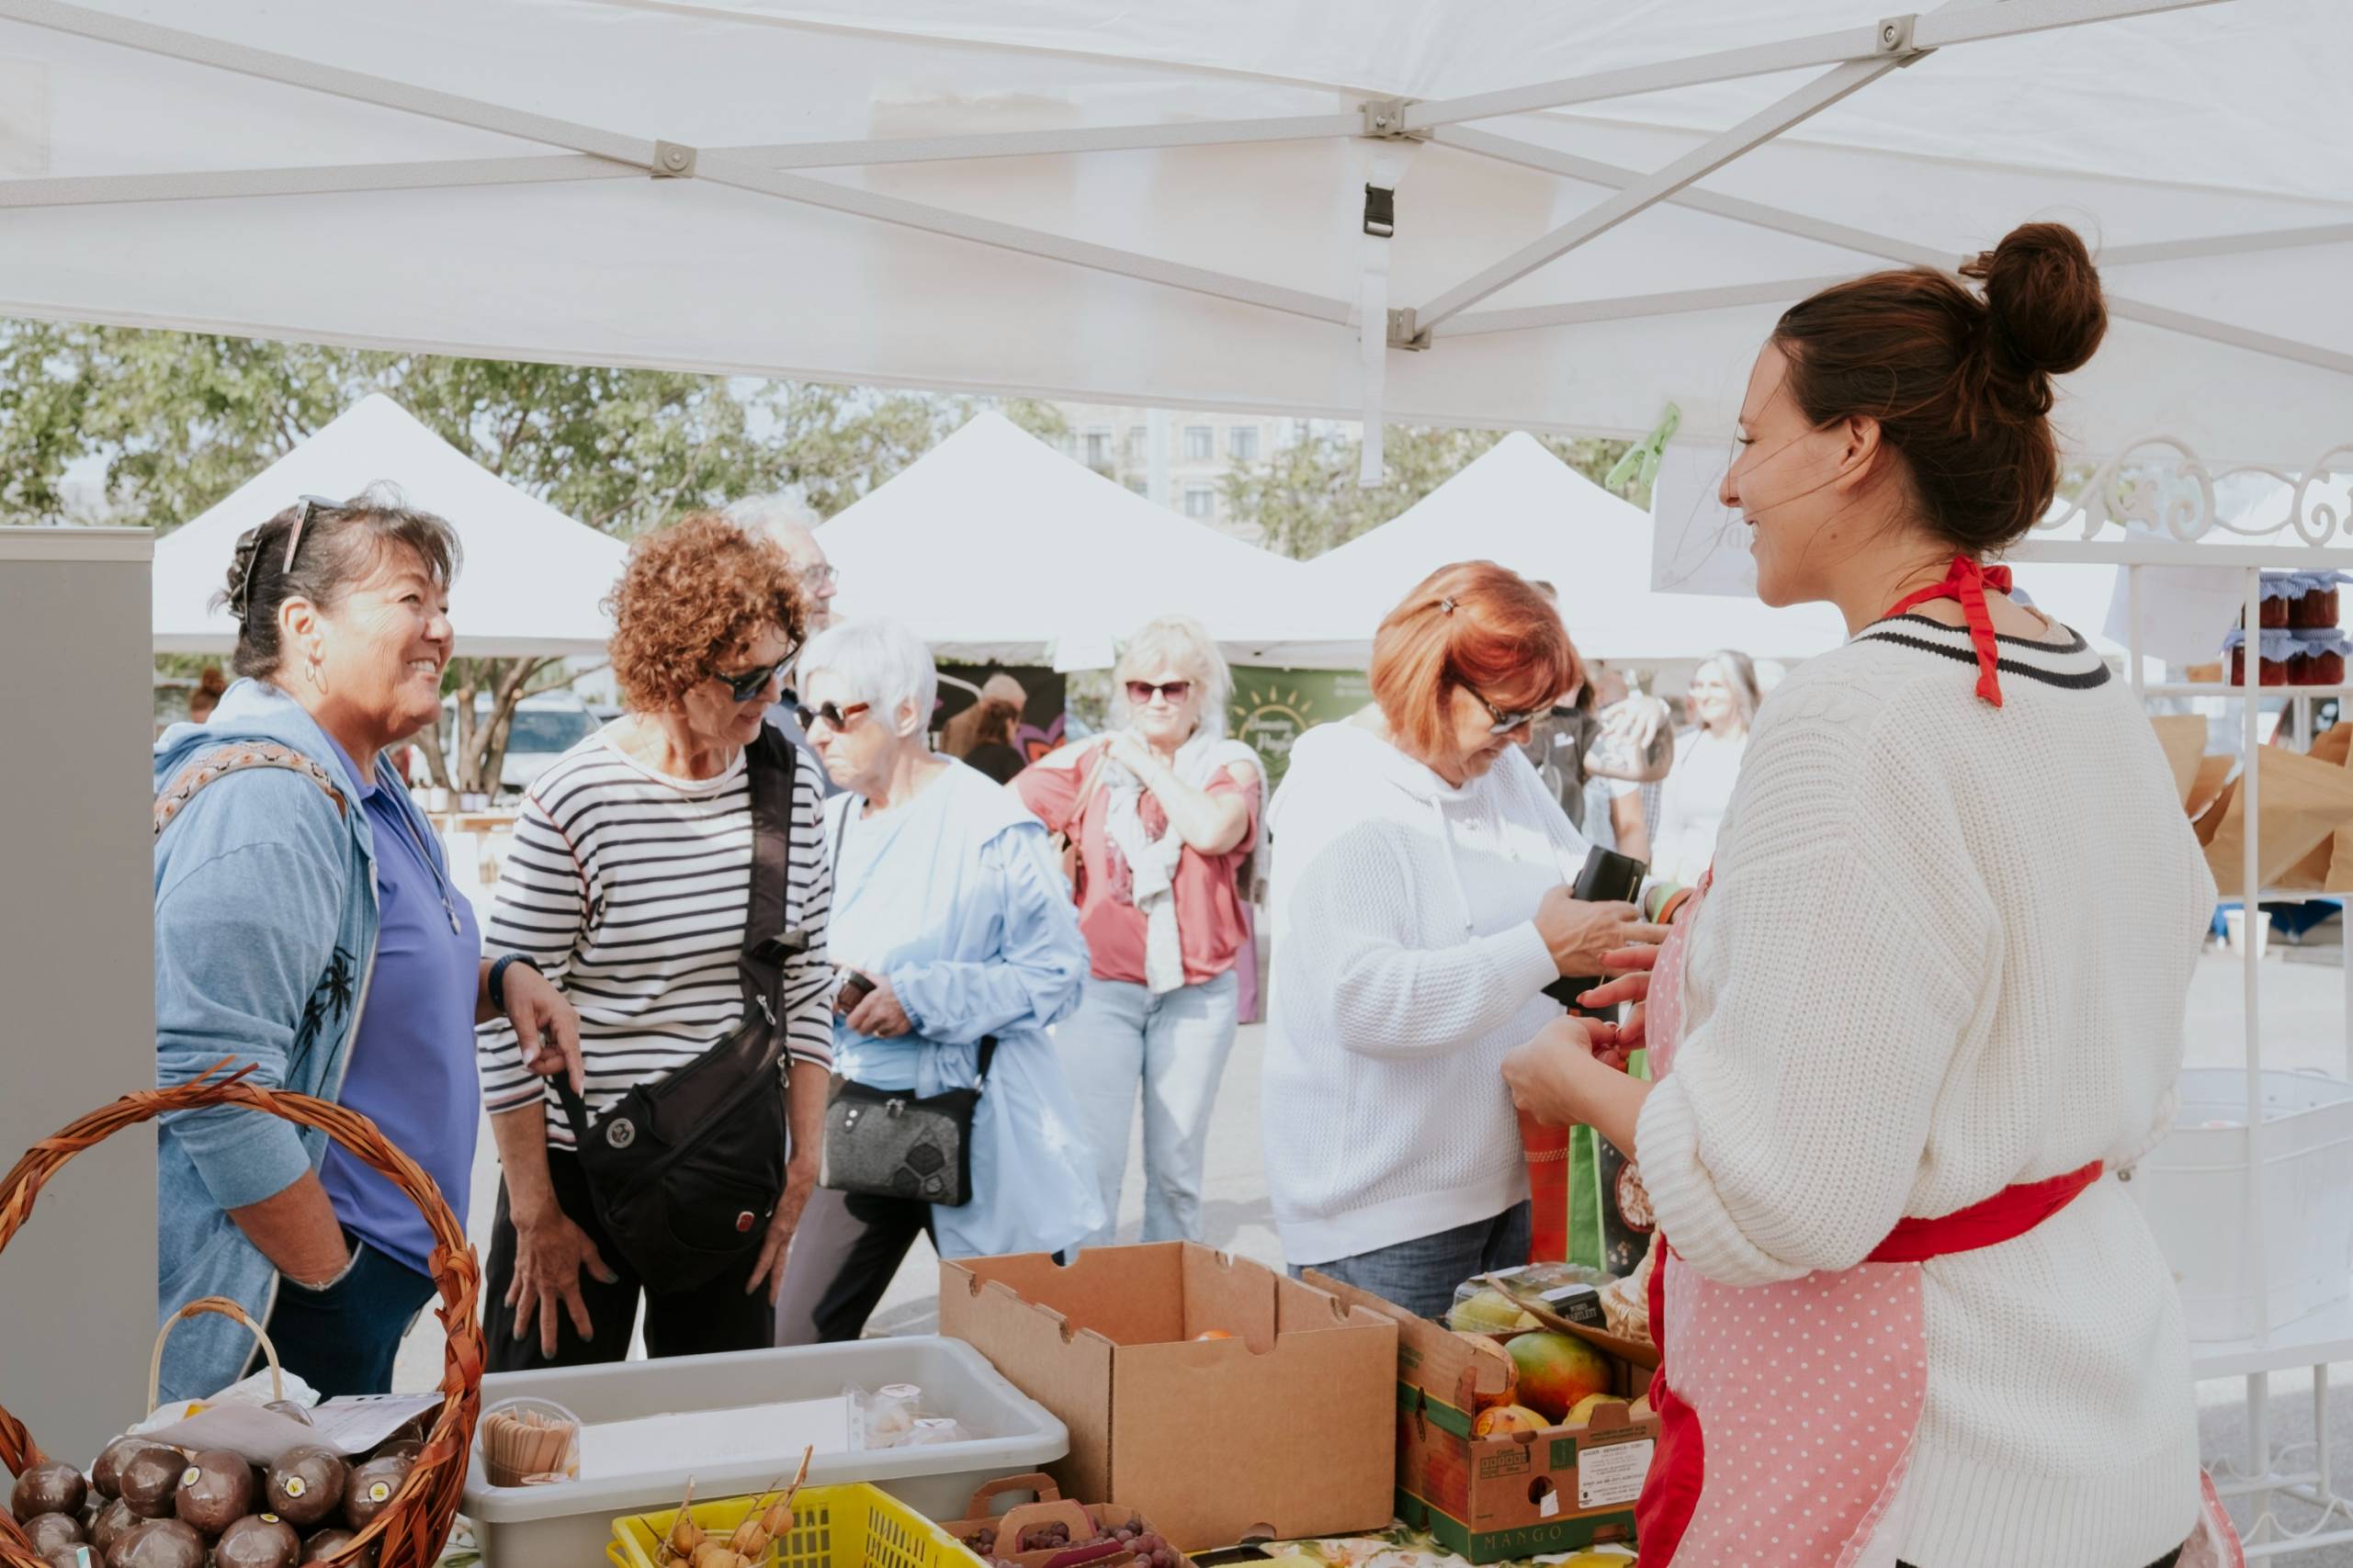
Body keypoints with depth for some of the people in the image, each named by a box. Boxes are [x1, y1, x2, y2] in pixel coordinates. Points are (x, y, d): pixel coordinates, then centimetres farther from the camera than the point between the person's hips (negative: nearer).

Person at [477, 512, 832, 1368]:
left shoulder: (791, 786, 1)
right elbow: (507, 1020, -11)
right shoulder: (575, 801, -15)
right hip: (582, 1169, -4)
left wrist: (803, 1167, 6)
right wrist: (536, 1216, -9)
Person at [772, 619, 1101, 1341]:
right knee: (801, 1343, 5)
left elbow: (1055, 973, -15)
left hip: (977, 1128, -5)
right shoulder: (831, 824, 8)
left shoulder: (993, 828, -13)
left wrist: (919, 999, -21)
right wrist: (825, 990, -7)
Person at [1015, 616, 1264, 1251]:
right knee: (1091, 1162, -7)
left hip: (1198, 991, 1)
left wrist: (1148, 765, -8)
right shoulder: (1093, 760, 5)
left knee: (1177, 1169, 9)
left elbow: (1213, 830, -17)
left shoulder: (1230, 765, 3)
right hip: (1102, 985, 0)